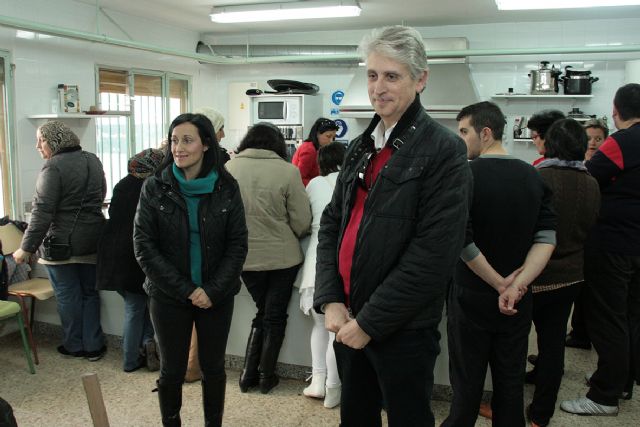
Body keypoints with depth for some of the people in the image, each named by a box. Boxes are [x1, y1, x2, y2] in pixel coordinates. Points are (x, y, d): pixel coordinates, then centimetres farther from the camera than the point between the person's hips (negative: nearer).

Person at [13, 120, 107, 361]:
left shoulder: (54, 167, -15)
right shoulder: (93, 161, 6)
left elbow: (42, 212, -19)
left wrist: (27, 248, -15)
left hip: (62, 242, -6)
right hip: (92, 241, 6)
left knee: (68, 295, 8)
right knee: (89, 292, 15)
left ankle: (75, 346, 20)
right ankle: (94, 346, 19)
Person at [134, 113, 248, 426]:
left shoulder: (226, 188, -4)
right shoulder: (154, 187, -5)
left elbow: (238, 245, -3)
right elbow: (144, 246, -9)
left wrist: (213, 290, -14)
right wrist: (186, 289, -15)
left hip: (217, 296, 1)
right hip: (168, 297, 0)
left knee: (213, 367, 14)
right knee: (172, 370, 12)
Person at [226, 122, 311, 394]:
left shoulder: (228, 168, -7)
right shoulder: (287, 171, -15)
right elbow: (302, 222, -10)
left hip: (244, 257, 3)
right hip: (282, 257, -3)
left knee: (262, 313, 22)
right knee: (275, 316, 15)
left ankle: (248, 374, 23)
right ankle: (267, 376, 24)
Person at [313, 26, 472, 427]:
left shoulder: (443, 150, -13)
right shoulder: (361, 147, 9)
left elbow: (434, 254, -19)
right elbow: (332, 225, 8)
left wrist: (370, 322, -16)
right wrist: (331, 300, -4)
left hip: (404, 330, -6)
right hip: (347, 321, 6)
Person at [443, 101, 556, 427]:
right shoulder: (533, 177, 2)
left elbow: (462, 240, -23)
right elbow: (547, 238, -7)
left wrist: (500, 283, -12)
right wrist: (518, 285, -15)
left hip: (471, 296, -5)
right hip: (518, 303, 5)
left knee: (467, 382, 9)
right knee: (510, 382, 16)